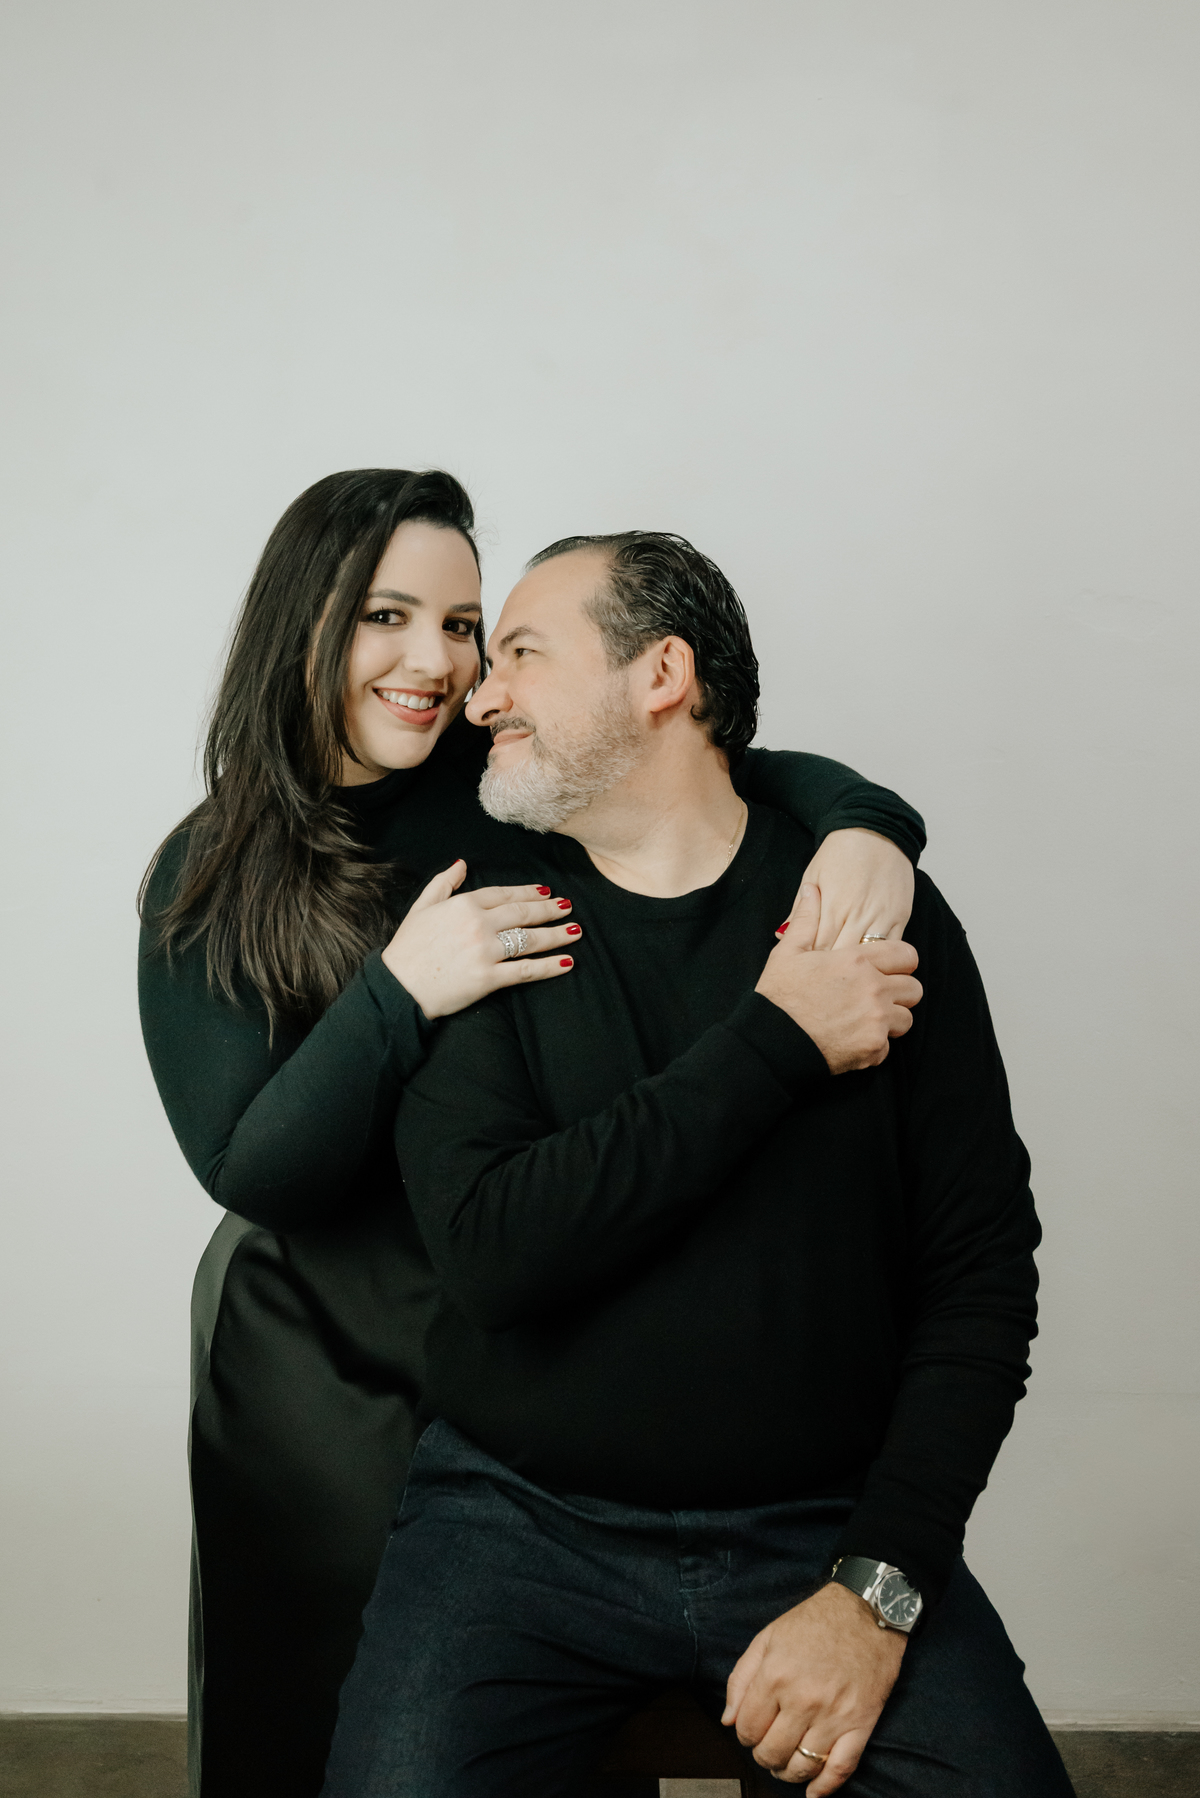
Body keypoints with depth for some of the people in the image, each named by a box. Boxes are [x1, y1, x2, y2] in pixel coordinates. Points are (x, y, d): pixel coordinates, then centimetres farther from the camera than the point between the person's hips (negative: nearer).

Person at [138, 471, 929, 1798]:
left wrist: (861, 823, -23)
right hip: (327, 1380, -1)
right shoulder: (206, 884, -6)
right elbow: (252, 1170, -13)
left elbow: (754, 775, -1)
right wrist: (400, 994, -27)